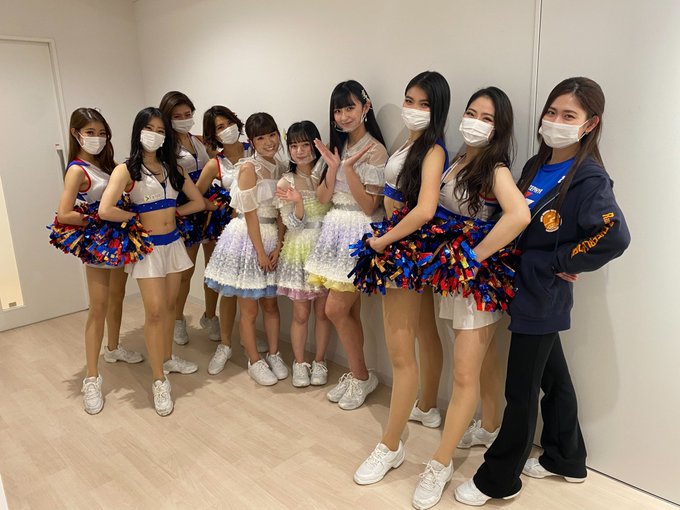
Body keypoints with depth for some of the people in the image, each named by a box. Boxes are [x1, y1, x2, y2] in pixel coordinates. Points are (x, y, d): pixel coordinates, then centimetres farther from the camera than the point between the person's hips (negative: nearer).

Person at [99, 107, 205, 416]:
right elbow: (105, 211, -22)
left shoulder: (173, 168, 7)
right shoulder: (126, 170, -9)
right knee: (154, 311, -6)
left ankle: (167, 358, 32)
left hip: (173, 243, 5)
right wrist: (137, 218, -8)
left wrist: (172, 213, -1)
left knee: (170, 305, 13)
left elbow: (198, 202, 10)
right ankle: (159, 380, 3)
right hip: (147, 247, -5)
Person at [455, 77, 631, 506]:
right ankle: (566, 460, 41)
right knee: (552, 375, 21)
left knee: (521, 388, 3)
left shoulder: (589, 178, -16)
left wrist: (558, 262, -17)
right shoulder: (536, 166, 7)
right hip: (526, 286, 8)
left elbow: (615, 237, -27)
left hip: (543, 294, -8)